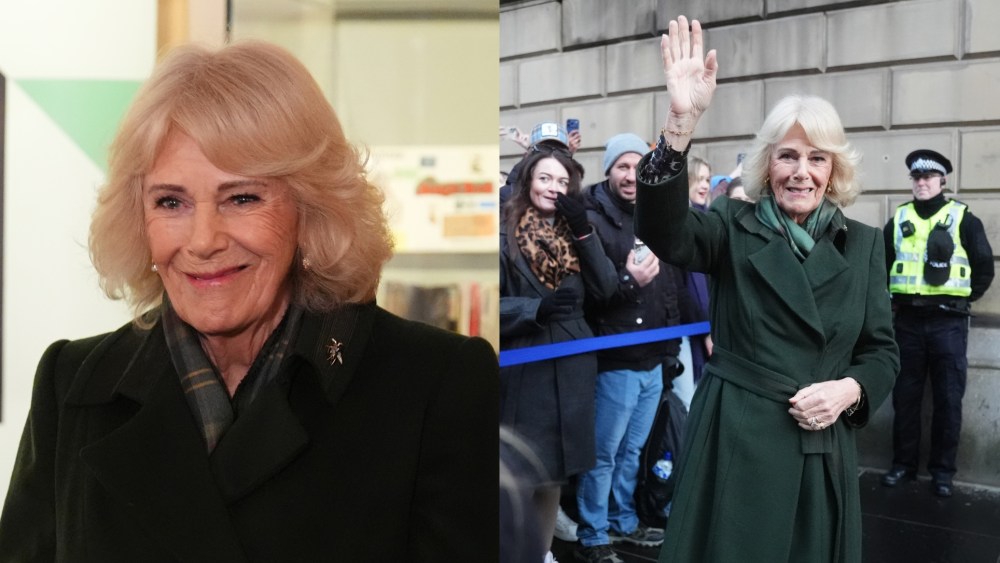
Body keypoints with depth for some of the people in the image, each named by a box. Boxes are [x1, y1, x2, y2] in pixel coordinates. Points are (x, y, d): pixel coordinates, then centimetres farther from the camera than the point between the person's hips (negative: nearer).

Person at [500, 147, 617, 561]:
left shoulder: (574, 232, 9)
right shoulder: (505, 234, -6)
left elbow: (605, 290, -2)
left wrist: (584, 231, -11)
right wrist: (537, 307, -25)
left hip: (572, 368, 5)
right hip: (524, 367, -5)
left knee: (555, 474, 13)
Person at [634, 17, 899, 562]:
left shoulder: (862, 243, 8)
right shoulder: (734, 228, 0)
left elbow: (882, 350, 10)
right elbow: (664, 230, -22)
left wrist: (849, 389, -13)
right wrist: (682, 121, -35)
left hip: (823, 449, 3)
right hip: (736, 443, -2)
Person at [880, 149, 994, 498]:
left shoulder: (963, 219, 0)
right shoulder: (899, 220, 9)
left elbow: (984, 268, 3)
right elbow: (881, 265, 16)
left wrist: (962, 298, 2)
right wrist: (893, 298, 6)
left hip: (948, 322, -2)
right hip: (908, 321, 3)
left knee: (948, 400, 1)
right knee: (905, 397, 7)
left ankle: (942, 470, 11)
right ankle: (903, 463, 18)